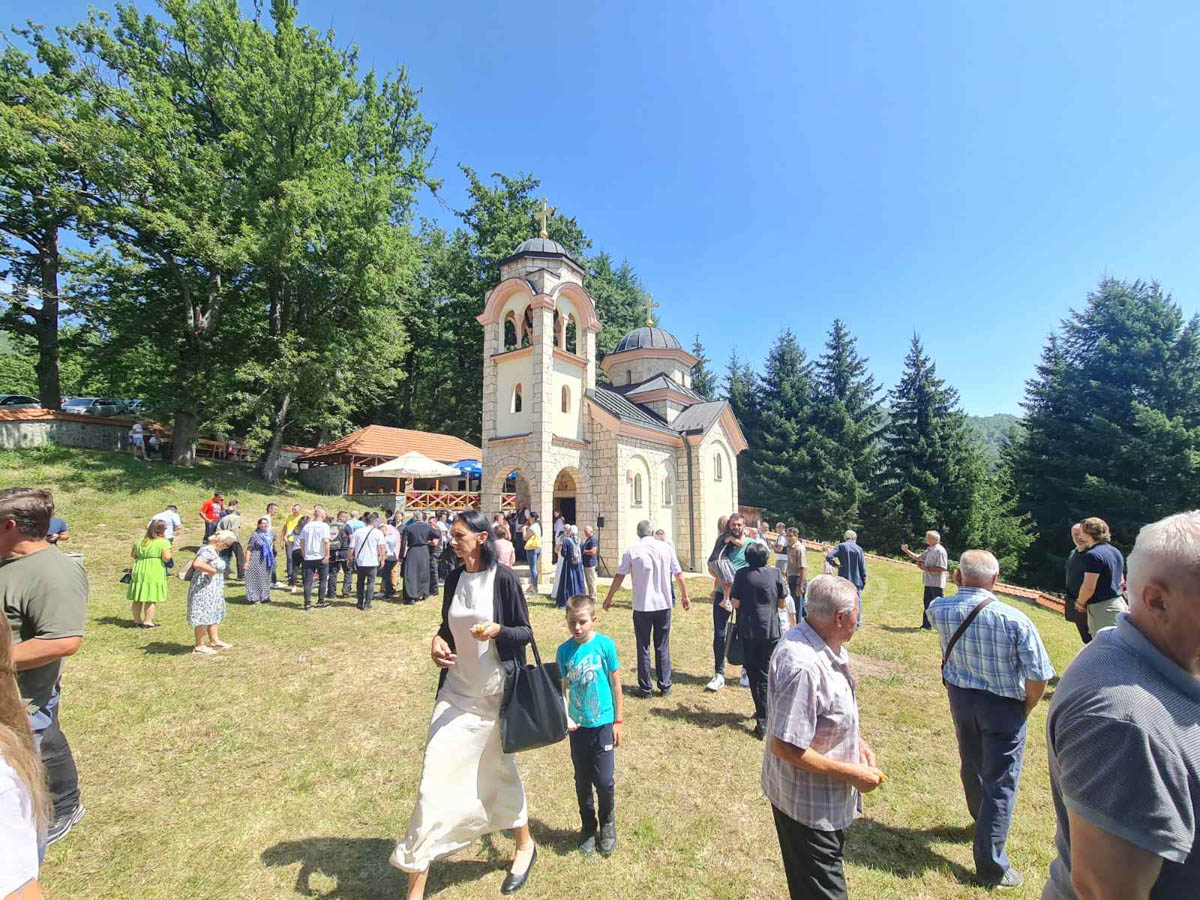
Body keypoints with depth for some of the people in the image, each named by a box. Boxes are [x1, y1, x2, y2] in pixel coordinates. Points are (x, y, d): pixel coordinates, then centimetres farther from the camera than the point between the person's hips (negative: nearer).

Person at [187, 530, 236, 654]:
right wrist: (212, 570, -26)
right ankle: (199, 646, 11)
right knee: (203, 616, 0)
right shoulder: (207, 551, -21)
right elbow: (197, 564, -37)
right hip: (204, 589, -11)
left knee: (214, 615, 19)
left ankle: (214, 640, 30)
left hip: (213, 590, 11)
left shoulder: (215, 551, 11)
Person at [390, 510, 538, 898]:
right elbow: (448, 625, 12)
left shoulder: (504, 579, -16)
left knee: (499, 771, 17)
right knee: (436, 775, 3)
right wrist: (438, 641, -8)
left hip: (494, 692, -4)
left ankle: (525, 845, 45)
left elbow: (526, 632, -11)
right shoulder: (454, 578, -1)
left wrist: (497, 629, -29)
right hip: (456, 690, 4)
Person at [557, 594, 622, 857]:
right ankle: (588, 827, 41)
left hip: (603, 724, -2)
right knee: (583, 781, 16)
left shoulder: (605, 644, -14)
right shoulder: (564, 650, -9)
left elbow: (615, 684, -5)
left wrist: (618, 721, 0)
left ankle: (607, 824, 32)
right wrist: (564, 717, -20)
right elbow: (562, 689, -4)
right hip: (577, 726, 2)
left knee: (604, 781, 2)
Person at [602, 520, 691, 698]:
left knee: (643, 647, 10)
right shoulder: (665, 547, -1)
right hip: (664, 605, 2)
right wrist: (685, 597, 16)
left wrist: (609, 598, 9)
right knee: (663, 647, 13)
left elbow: (619, 577, -2)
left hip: (642, 606, -2)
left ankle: (645, 688, 16)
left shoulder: (632, 550, -6)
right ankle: (665, 687, 19)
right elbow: (679, 575, 3)